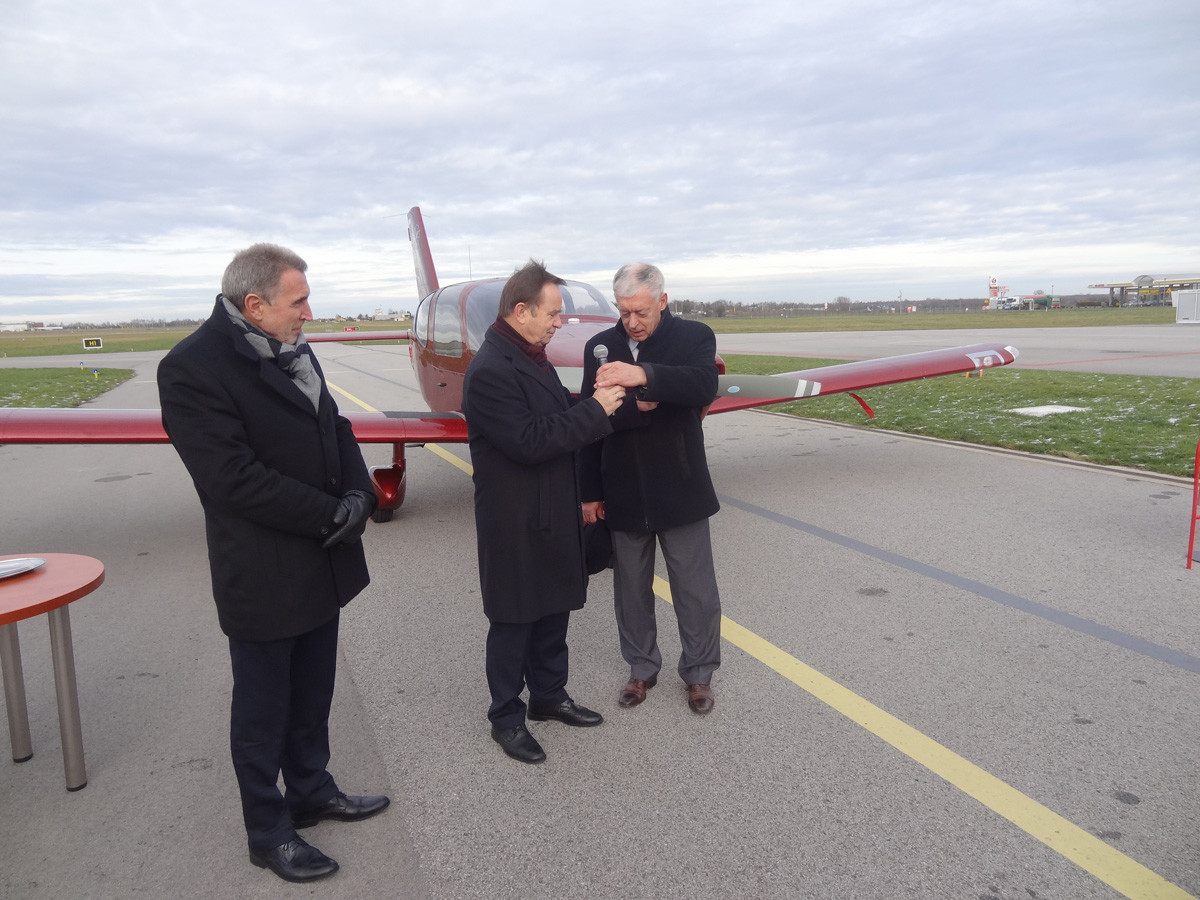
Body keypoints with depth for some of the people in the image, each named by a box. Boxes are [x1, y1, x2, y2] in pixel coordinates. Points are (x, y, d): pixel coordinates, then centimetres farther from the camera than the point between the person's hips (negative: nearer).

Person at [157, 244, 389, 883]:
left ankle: (311, 790, 42)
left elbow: (334, 428, 10)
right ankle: (269, 834, 30)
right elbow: (235, 478, -25)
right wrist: (333, 515, -19)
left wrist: (360, 497, -8)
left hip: (322, 565, 7)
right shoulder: (192, 368, -19)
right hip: (263, 579, -7)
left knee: (312, 695, 22)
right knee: (263, 709, 11)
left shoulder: (292, 351, 6)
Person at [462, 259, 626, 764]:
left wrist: (600, 403, 2)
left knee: (554, 611, 20)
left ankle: (549, 695, 37)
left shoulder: (531, 357, 9)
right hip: (516, 527, -9)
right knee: (513, 622, 7)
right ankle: (506, 718, 24)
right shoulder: (490, 371, -21)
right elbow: (528, 441, -27)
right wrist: (594, 411, -22)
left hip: (552, 516, 9)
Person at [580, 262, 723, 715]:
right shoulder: (600, 346, 2)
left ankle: (699, 673, 29)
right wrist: (590, 492, -7)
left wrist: (644, 376, -43)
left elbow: (704, 387, -27)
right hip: (623, 496, 3)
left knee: (696, 592, 8)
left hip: (680, 492, -2)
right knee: (631, 589, 15)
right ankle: (642, 667, 34)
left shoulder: (695, 336, -6)